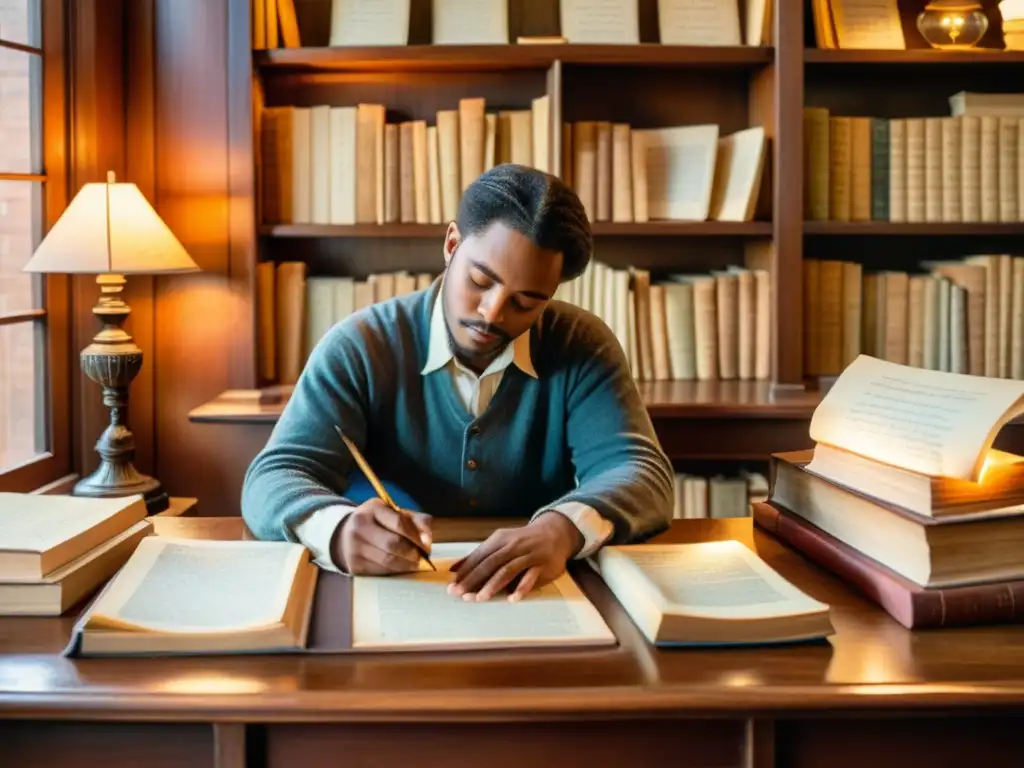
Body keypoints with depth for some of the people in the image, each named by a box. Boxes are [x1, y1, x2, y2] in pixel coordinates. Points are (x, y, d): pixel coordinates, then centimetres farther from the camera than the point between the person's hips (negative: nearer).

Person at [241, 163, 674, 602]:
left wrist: (564, 529, -36)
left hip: (538, 602, 1)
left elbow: (642, 474, -14)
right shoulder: (359, 347, -7)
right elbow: (274, 482, -14)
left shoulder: (584, 348, -4)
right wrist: (340, 531, -37)